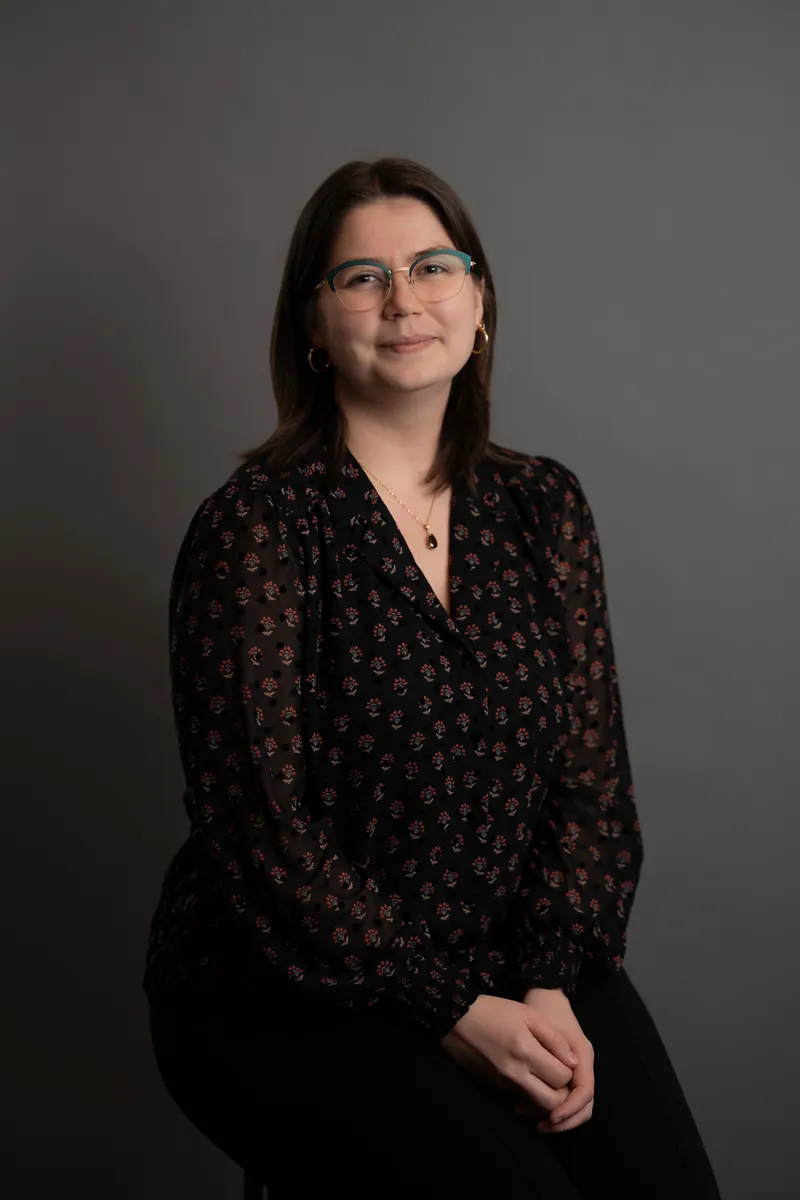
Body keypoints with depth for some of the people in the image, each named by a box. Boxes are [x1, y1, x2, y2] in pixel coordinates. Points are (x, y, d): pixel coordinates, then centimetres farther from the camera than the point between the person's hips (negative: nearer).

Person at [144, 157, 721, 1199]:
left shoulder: (545, 508, 5)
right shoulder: (255, 526, -10)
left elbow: (592, 775, 4)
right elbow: (259, 829, -13)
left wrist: (552, 983, -9)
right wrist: (454, 1013, -15)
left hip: (524, 966, 5)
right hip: (288, 996, -4)